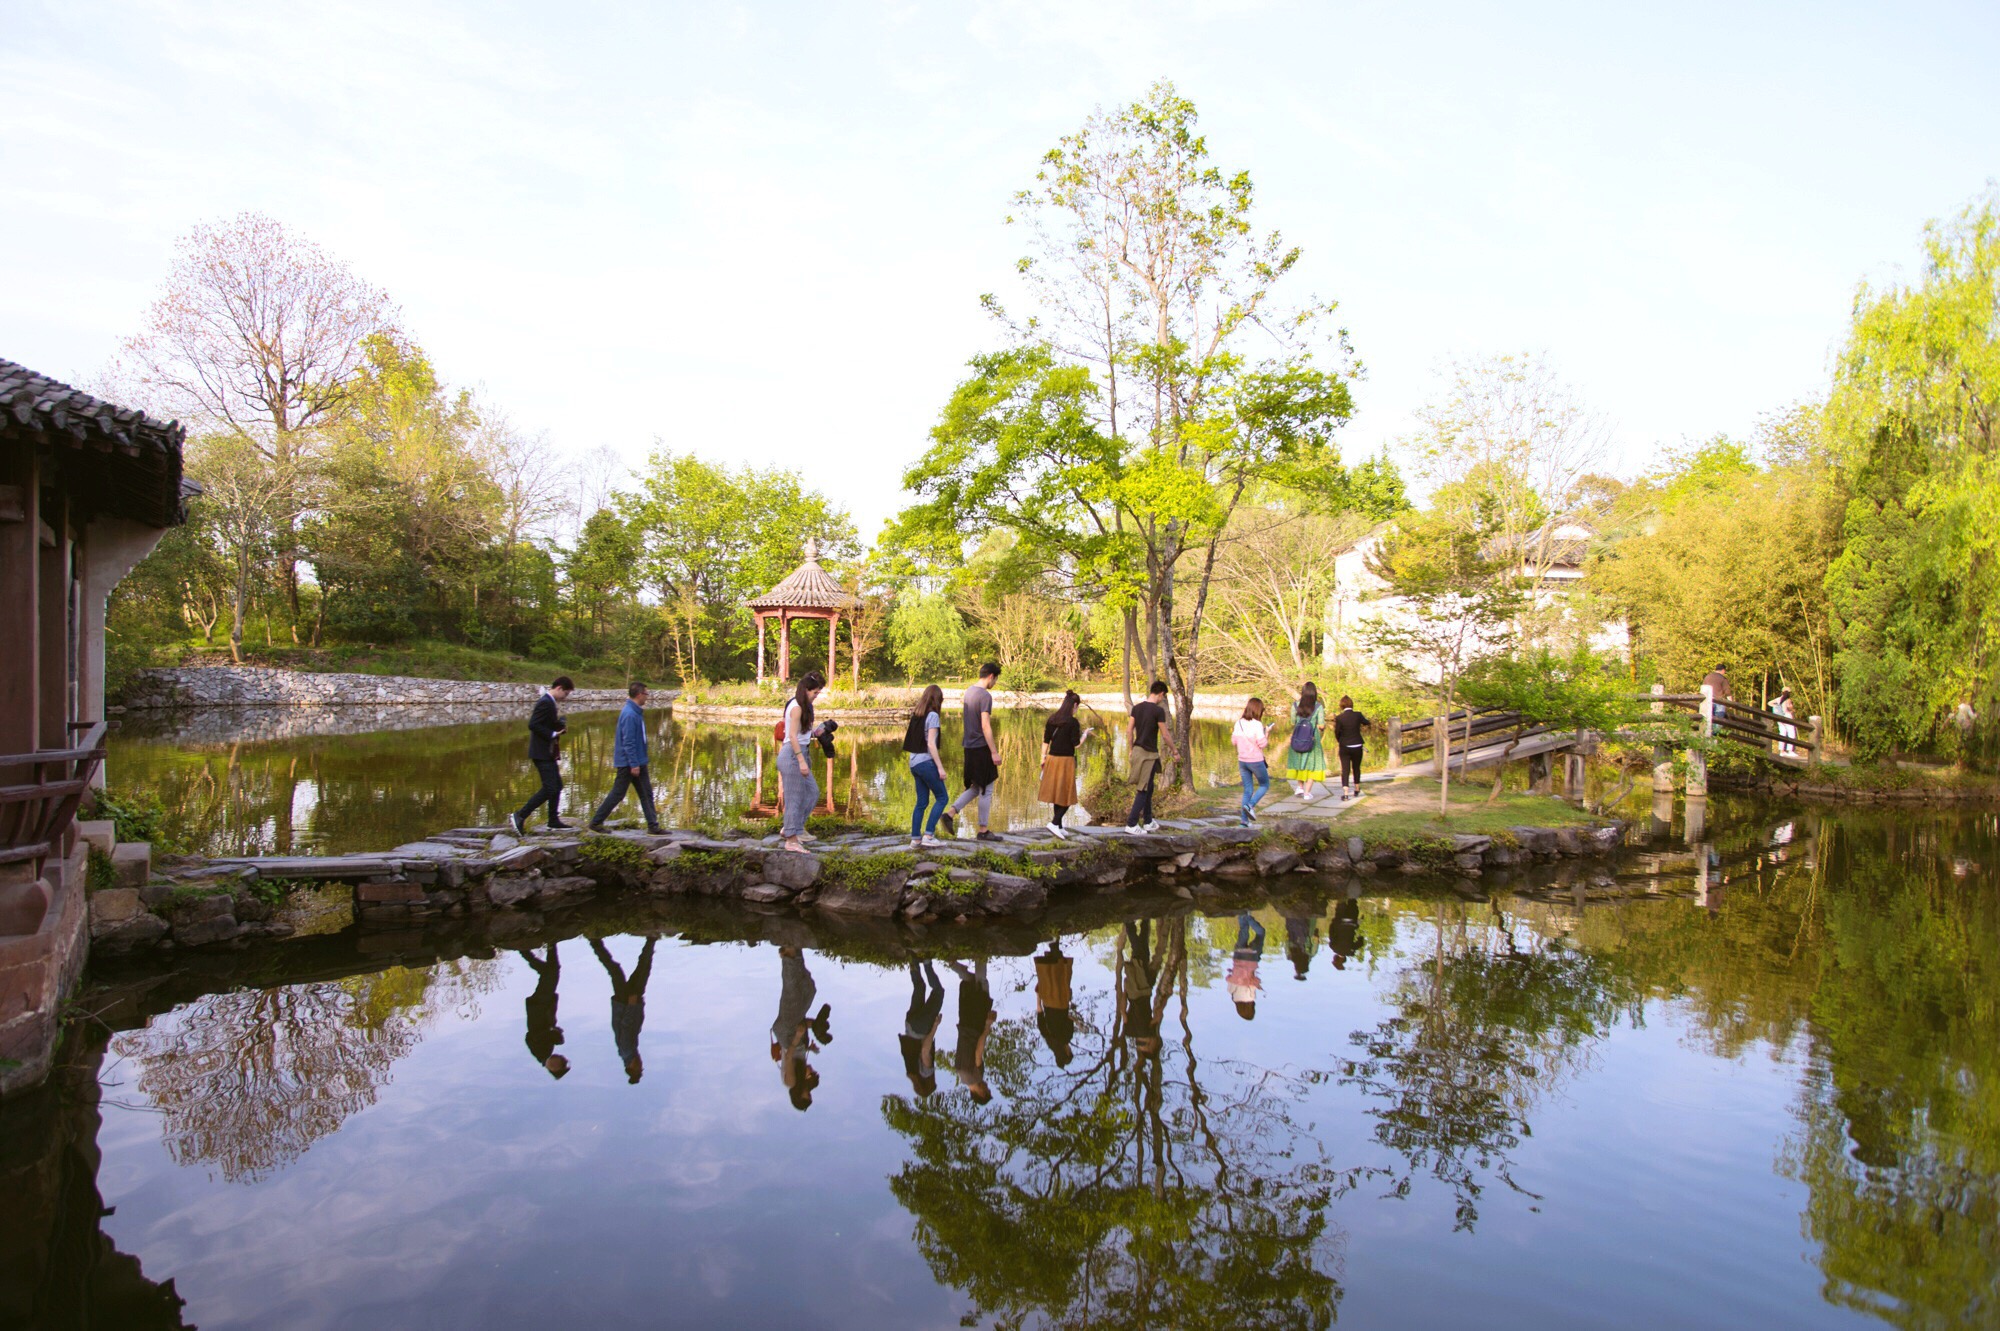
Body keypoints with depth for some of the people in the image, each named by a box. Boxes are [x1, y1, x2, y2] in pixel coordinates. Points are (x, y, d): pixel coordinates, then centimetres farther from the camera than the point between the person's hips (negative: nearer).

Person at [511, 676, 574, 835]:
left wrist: (560, 727, 5)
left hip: (547, 754, 11)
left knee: (557, 786, 13)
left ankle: (553, 822, 19)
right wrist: (552, 734, -19)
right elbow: (533, 725, -24)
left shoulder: (548, 702, 15)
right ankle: (519, 816, -10)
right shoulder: (545, 703, -16)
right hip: (542, 753, -11)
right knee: (549, 789, -12)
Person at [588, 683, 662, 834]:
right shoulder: (629, 715, -21)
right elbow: (628, 742, -23)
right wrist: (633, 764, -23)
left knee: (646, 793, 8)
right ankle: (596, 822, 11)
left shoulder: (636, 713, 9)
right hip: (628, 762, -10)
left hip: (639, 761, 10)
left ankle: (653, 826, 10)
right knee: (617, 794, 0)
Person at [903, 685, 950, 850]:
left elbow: (912, 740, 12)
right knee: (941, 798, 2)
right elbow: (931, 744, -16)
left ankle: (915, 839, 10)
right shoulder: (933, 716, -11)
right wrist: (940, 767, -15)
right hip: (926, 762, -7)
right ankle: (928, 835, -4)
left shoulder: (916, 716, 10)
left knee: (921, 801, 11)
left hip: (914, 762, 7)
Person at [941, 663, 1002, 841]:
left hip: (969, 746, 8)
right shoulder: (985, 696, -17)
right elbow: (985, 726, -21)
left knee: (975, 787, 17)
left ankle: (950, 813, 4)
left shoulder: (969, 692, 11)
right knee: (986, 789, 2)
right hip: (981, 747, -8)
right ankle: (983, 830, 8)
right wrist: (993, 751, -17)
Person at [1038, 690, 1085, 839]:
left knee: (1057, 795, 14)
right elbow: (1076, 744, -12)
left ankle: (1059, 827, 22)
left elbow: (1045, 741, 6)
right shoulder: (1073, 722, -13)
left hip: (1052, 758, 6)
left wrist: (1043, 758, 13)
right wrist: (1084, 735, 6)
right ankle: (1054, 823, -10)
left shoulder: (1051, 720, 4)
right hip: (1066, 760, -6)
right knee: (1067, 796, 5)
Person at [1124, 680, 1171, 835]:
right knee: (1143, 790, -1)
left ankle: (1148, 822, 27)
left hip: (1137, 751, 7)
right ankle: (1131, 824, -3)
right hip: (1149, 754, -7)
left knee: (1148, 788, 18)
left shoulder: (1137, 708, 6)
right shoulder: (1159, 710, -13)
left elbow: (1129, 731, 7)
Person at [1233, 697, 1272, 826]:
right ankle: (1250, 805, -7)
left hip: (1242, 761, 6)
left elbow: (1233, 741, 8)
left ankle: (1245, 820, 8)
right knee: (1265, 785, 15)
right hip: (1256, 761, -5)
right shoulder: (1257, 724, -16)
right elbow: (1262, 744, -15)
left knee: (1247, 790, 13)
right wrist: (1267, 732, -1)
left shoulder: (1239, 723, 1)